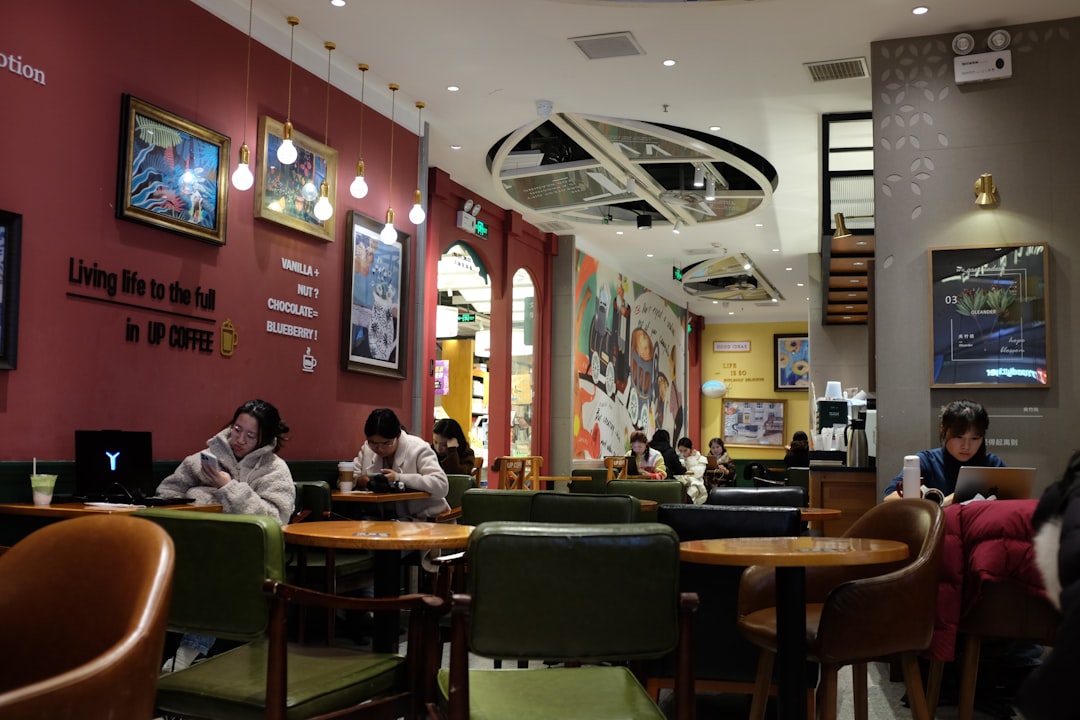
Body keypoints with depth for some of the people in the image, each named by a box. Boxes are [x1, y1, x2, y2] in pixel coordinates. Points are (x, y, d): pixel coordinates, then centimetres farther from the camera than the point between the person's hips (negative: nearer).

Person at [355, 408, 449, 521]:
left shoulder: (418, 449, -12)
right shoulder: (367, 448, 5)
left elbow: (442, 486, -23)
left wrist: (399, 478, -26)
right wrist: (359, 480, -16)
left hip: (421, 518, -4)